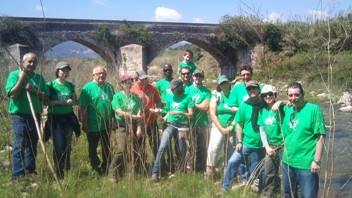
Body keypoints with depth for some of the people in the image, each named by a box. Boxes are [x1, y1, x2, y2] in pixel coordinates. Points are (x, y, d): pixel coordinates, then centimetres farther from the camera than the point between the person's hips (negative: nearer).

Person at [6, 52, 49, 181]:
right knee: (19, 146, -6)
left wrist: (33, 90, -13)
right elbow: (13, 95, -16)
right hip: (19, 116, -5)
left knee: (32, 145, 12)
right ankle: (17, 175, -3)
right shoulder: (14, 75, -4)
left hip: (35, 116, 5)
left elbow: (46, 97, 0)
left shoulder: (39, 78, 8)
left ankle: (30, 170, 23)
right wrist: (21, 79, -15)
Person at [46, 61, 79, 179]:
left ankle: (68, 170, 26)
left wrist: (71, 102, -10)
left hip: (68, 117, 4)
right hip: (55, 118, -4)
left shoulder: (71, 86, 7)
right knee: (59, 146, -5)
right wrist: (60, 101, -20)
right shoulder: (50, 85, -5)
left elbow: (75, 101, 12)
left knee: (68, 145, 10)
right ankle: (59, 173, 8)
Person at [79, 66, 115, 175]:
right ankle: (96, 168, 28)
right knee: (93, 148, 10)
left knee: (107, 148, 14)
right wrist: (84, 123, -14)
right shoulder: (88, 87, -10)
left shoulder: (109, 87, 5)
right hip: (93, 125, -4)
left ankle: (106, 169, 29)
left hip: (107, 125, 4)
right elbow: (83, 107, -12)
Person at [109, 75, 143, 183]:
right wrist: (134, 117, -10)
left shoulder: (135, 97, 10)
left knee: (136, 152, 5)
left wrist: (139, 128, -5)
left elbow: (139, 114, 5)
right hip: (122, 127, -4)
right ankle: (114, 176, -4)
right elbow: (119, 112, -11)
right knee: (122, 151, -16)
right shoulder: (117, 96, -1)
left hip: (135, 127, 4)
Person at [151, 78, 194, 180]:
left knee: (182, 151, 7)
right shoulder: (170, 98, 10)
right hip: (170, 125, 2)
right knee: (162, 148, -14)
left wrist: (180, 113, -18)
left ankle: (180, 171, 29)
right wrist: (165, 118, -1)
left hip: (182, 126, -2)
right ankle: (155, 172, -10)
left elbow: (190, 114, -4)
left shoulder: (187, 98, -1)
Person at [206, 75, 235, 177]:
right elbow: (212, 114, -3)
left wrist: (231, 126, -10)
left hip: (231, 129, 2)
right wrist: (221, 129, -8)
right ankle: (209, 173, -5)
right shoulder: (216, 96, 2)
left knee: (231, 152, 6)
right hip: (218, 128, -1)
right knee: (213, 150, -13)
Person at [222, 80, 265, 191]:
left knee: (255, 169, 11)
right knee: (232, 162, -10)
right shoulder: (244, 106, -2)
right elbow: (239, 125, -1)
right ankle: (225, 187, 2)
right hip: (246, 143, -1)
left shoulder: (264, 106, -2)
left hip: (260, 144, 1)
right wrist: (239, 142, -6)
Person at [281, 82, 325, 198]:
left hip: (306, 163, -6)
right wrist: (285, 155, 12)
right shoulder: (287, 109, 5)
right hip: (287, 161, 6)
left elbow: (321, 137, -14)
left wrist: (317, 160, -16)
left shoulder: (313, 109, -13)